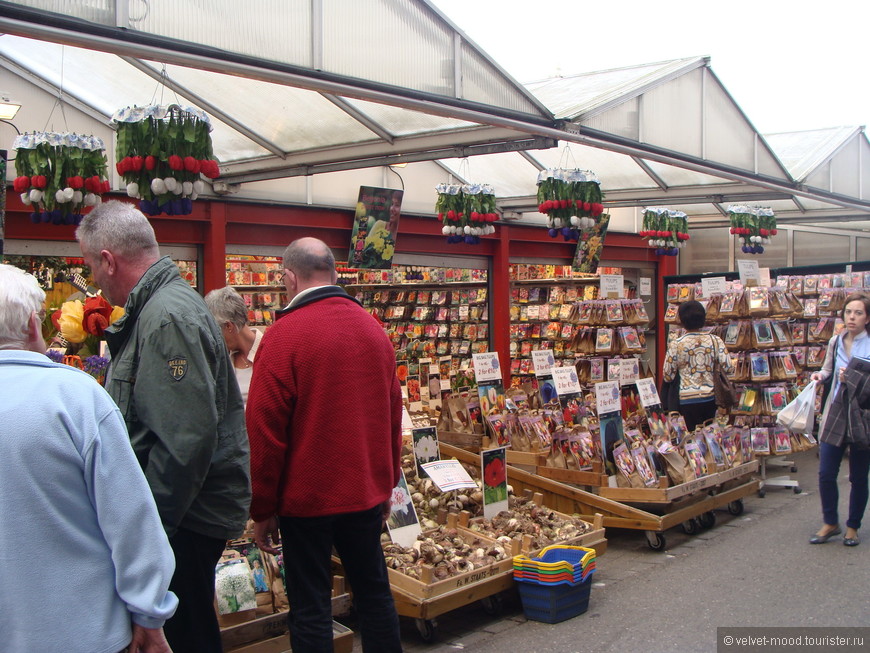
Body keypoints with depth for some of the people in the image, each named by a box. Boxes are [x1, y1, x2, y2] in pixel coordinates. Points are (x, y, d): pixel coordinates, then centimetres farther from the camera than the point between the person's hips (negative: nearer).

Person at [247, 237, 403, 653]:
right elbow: (393, 413, 12)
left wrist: (263, 510, -5)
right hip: (366, 492, 5)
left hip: (307, 497, -5)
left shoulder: (284, 336, -14)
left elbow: (264, 432, -14)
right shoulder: (373, 329, 4)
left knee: (310, 606, 6)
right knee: (374, 590, 18)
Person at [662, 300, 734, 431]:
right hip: (710, 398, 3)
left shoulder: (676, 345, -7)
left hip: (687, 400, -3)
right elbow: (729, 369, -4)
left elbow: (668, 377, -3)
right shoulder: (715, 340, -2)